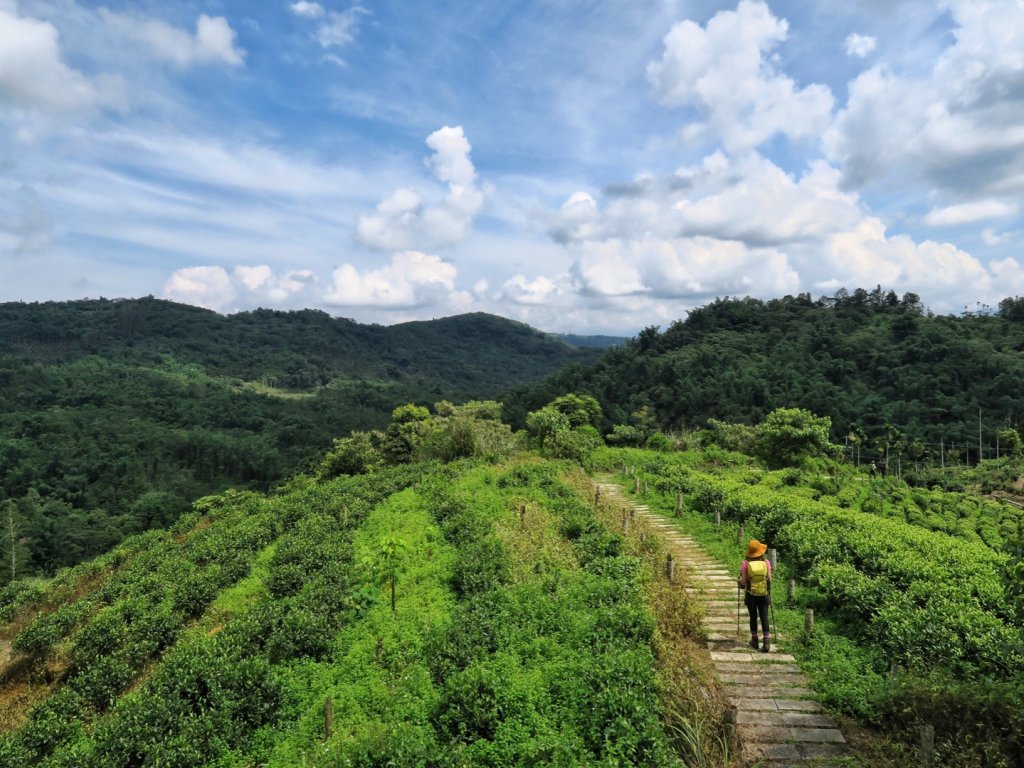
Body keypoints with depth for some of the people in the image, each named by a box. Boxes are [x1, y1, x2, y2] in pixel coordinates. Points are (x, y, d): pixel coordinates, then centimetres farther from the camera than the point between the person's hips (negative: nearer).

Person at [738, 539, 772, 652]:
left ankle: (754, 641, 26)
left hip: (751, 595, 0)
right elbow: (769, 579, -4)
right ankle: (766, 642, -2)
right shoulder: (766, 562, -8)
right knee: (764, 618, 6)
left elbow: (743, 581, -9)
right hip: (764, 595, 1)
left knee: (753, 617, 15)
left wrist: (739, 581, 13)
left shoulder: (746, 563, -12)